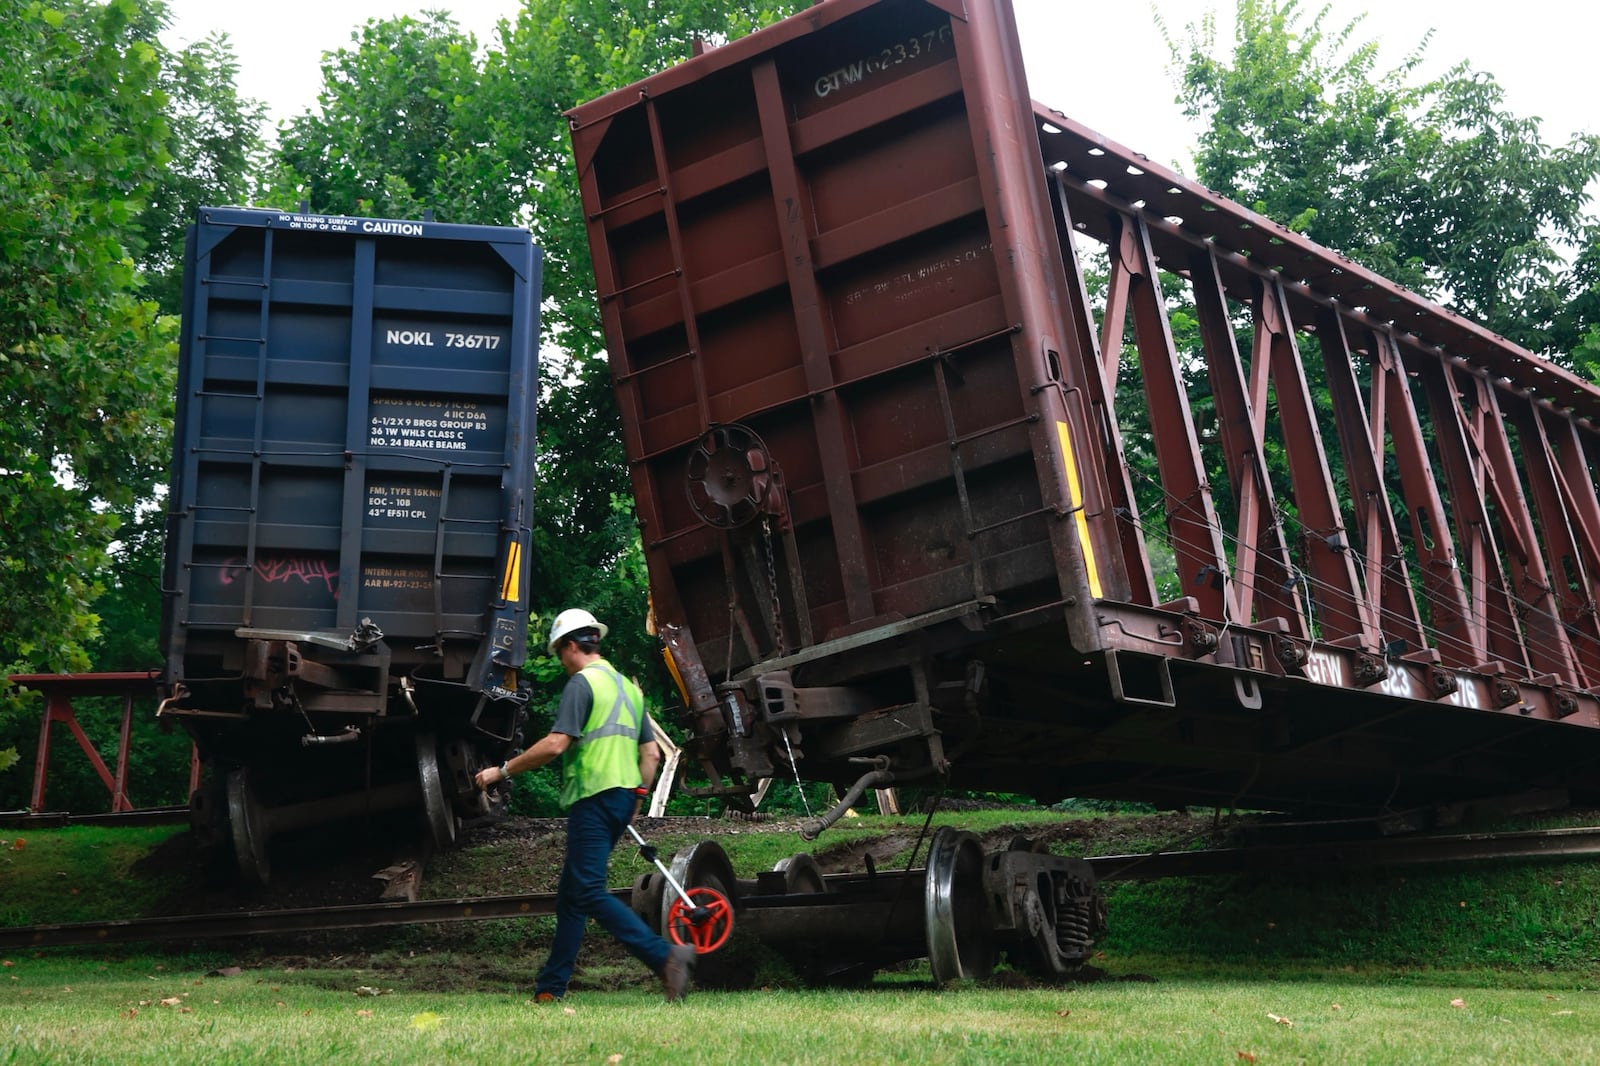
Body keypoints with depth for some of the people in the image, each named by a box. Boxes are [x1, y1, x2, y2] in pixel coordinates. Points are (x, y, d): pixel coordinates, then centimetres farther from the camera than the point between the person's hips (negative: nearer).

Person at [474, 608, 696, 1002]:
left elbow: (555, 744, -16)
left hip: (594, 796, -9)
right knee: (570, 895, 13)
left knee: (590, 892, -13)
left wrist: (502, 771, -7)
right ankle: (550, 989, 16)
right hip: (623, 798, 9)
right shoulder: (628, 686, 20)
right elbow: (651, 753, 18)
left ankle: (666, 955, -27)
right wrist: (636, 799, 25)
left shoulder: (582, 682, -6)